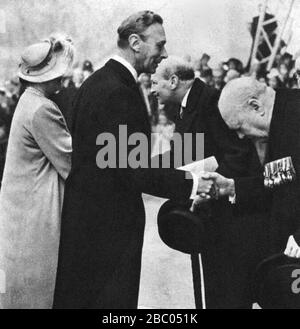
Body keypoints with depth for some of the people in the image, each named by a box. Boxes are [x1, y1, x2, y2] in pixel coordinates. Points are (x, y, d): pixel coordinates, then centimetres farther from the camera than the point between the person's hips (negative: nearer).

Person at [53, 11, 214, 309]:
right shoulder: (119, 92, -22)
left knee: (78, 297, 19)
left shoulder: (97, 81, 9)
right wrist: (192, 183, -18)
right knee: (113, 298, 3)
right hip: (110, 226, -10)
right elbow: (133, 171, -24)